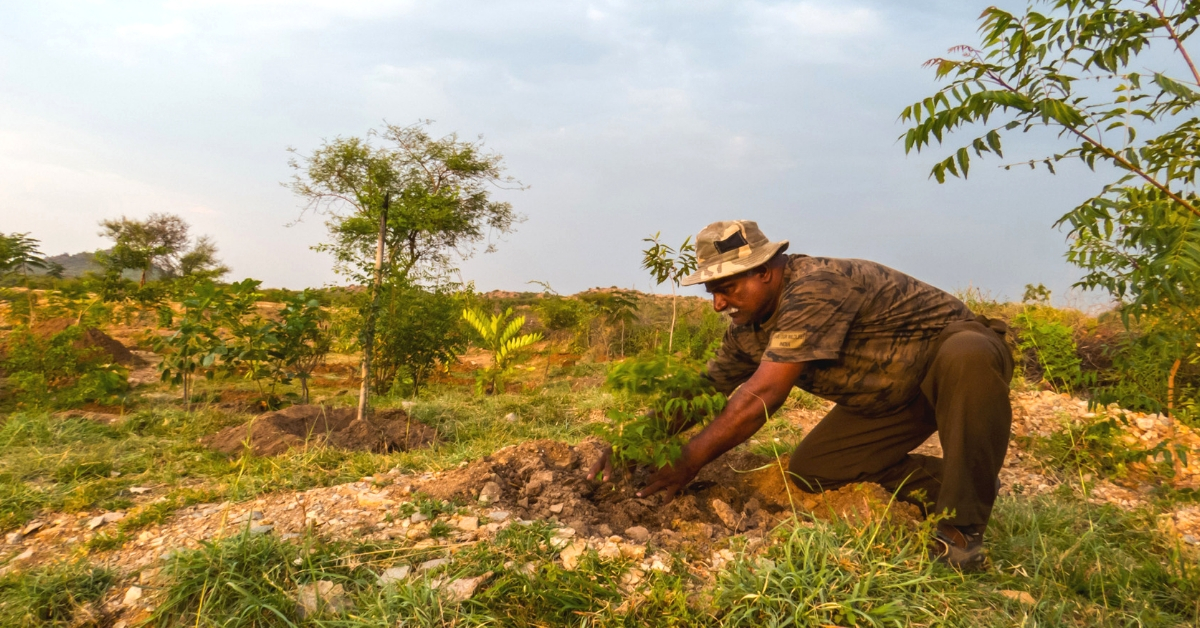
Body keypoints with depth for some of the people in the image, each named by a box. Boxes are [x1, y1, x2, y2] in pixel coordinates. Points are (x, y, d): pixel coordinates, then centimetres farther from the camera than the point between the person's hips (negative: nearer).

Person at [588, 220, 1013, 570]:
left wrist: (688, 462, -34)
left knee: (967, 359, -41)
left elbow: (760, 397, -38)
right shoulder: (747, 329, -6)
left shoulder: (815, 289, -34)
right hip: (894, 397, 7)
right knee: (809, 469, -7)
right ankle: (939, 484, 7)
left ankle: (962, 522, -22)